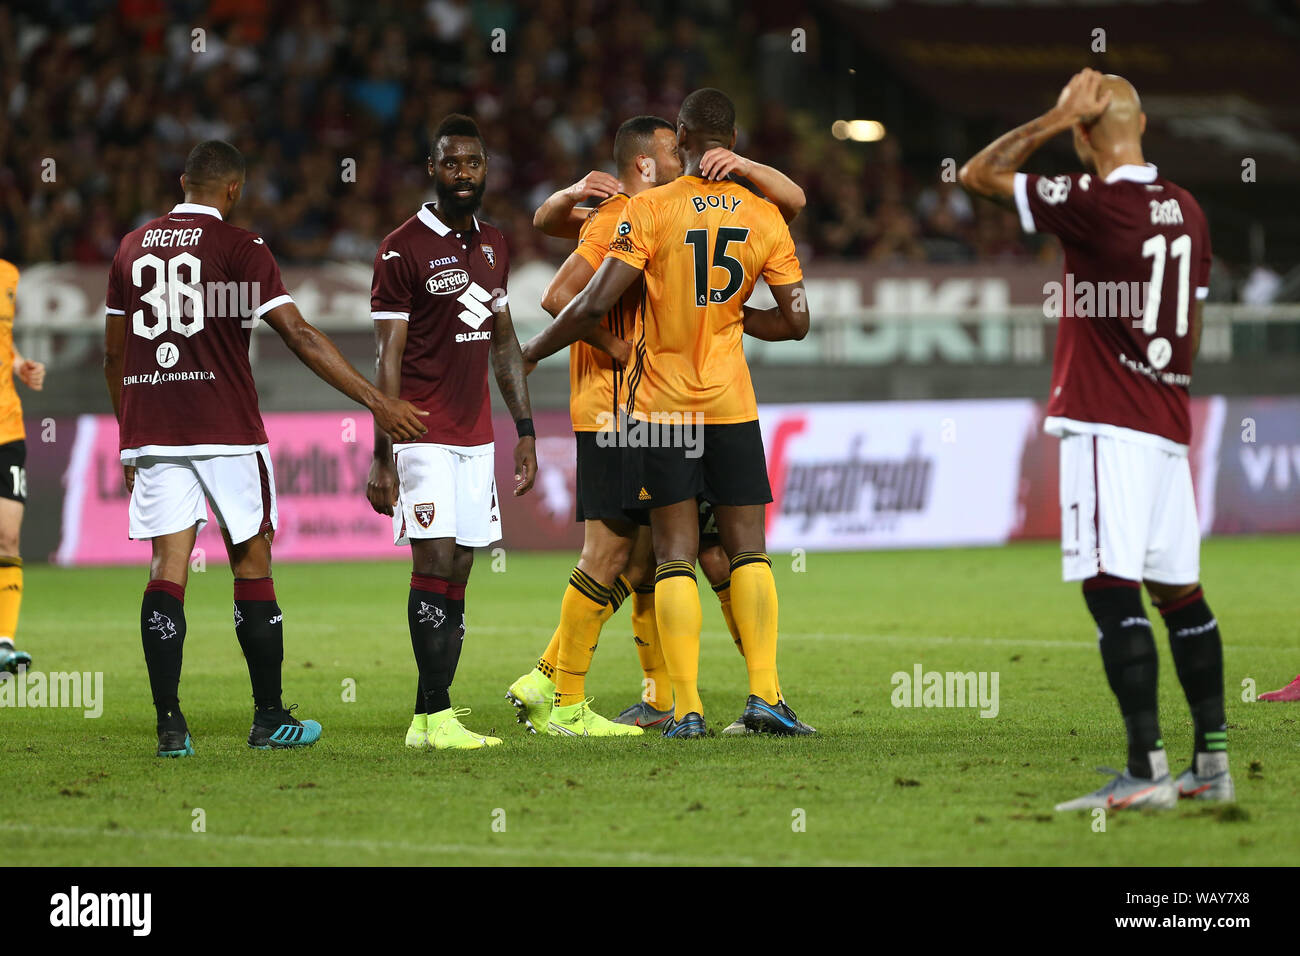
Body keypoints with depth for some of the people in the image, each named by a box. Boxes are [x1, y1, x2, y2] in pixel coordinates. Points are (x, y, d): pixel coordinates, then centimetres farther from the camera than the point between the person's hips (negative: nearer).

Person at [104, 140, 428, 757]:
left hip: (150, 431, 4)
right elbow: (299, 336, -10)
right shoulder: (240, 248, -4)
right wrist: (377, 402, -9)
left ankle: (169, 724, -9)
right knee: (252, 567, 7)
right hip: (226, 430, -4)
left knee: (168, 567, 0)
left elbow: (114, 355, 17)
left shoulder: (132, 248, 11)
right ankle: (270, 719, 11)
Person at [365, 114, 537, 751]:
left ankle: (430, 718, 5)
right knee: (435, 564, -12)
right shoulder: (403, 250, -7)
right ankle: (434, 717, -13)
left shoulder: (493, 246, 14)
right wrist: (383, 456, -12)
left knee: (458, 573, 3)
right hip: (424, 434, -6)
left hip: (476, 436, 6)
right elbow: (388, 360, -9)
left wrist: (525, 429, 17)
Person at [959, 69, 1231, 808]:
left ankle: (1148, 769, -18)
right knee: (1178, 589, 14)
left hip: (1107, 425, -8)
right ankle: (1213, 763, 19)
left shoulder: (1094, 202, -13)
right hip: (1169, 426, 8)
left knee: (1112, 588, -11)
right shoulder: (1187, 209, 10)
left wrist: (1058, 117, -4)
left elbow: (979, 175, -6)